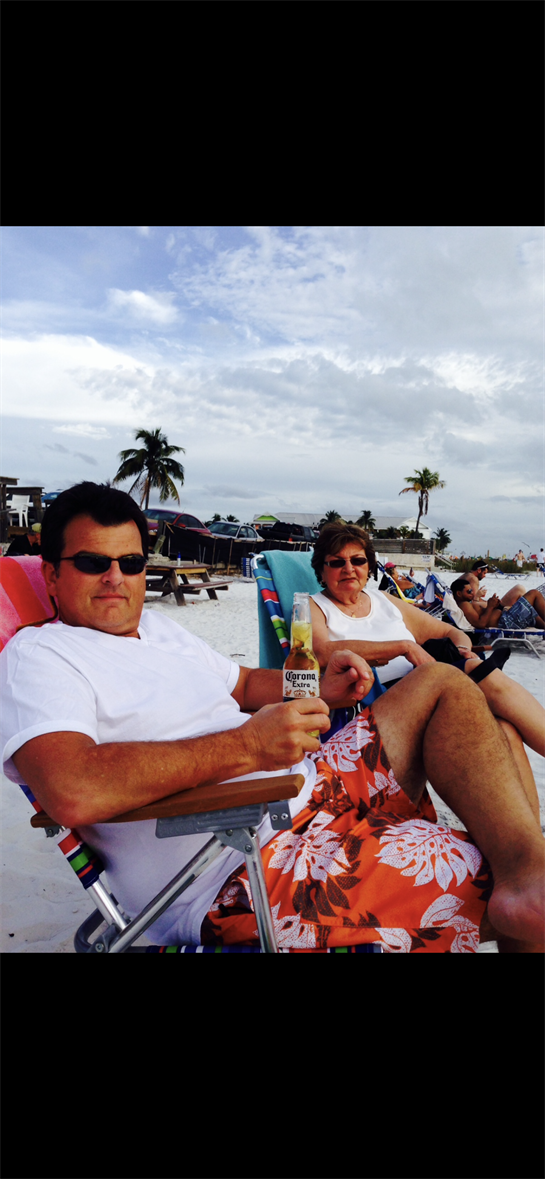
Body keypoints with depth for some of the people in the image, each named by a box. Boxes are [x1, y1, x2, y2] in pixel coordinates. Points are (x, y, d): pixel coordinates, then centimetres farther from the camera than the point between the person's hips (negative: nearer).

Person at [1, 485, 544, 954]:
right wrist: (246, 746, -25)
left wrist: (319, 690, 4)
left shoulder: (155, 625, 19)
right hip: (235, 877, -9)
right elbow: (71, 793, -26)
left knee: (442, 686, 2)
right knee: (478, 873, -21)